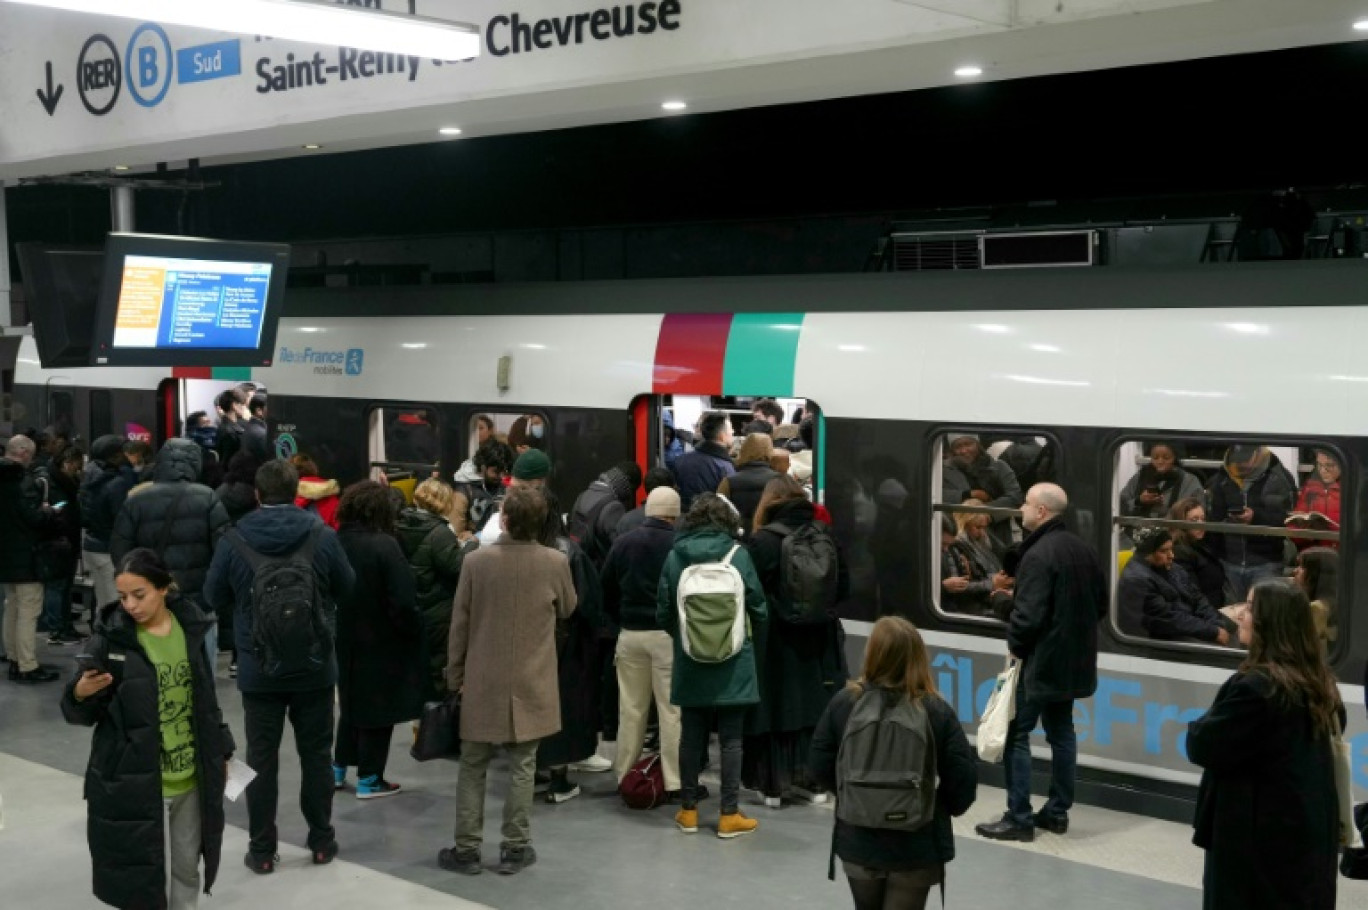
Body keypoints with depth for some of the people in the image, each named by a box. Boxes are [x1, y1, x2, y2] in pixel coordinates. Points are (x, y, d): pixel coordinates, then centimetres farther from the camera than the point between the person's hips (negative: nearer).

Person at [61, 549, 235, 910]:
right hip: (134, 782, -4)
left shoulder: (190, 627, 1)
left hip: (191, 779, 4)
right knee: (143, 876, 2)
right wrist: (81, 694, -28)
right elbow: (82, 714, -7)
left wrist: (220, 751, 16)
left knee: (187, 869, 16)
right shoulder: (109, 638, -11)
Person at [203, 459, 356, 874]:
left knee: (262, 759, 8)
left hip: (258, 669, 0)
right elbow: (346, 586, 3)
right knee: (317, 754, 13)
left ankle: (262, 850, 14)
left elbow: (215, 597, 1)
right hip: (314, 666, 1)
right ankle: (321, 841, 22)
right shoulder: (322, 535, -11)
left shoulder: (233, 541, -10)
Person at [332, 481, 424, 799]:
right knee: (377, 709, 6)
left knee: (352, 703, 22)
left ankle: (338, 769, 29)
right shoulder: (384, 545, -21)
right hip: (381, 642, -6)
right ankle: (369, 779, 13)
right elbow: (404, 601, -23)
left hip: (346, 640, 6)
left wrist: (340, 626, 15)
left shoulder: (336, 543, -4)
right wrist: (414, 634, -8)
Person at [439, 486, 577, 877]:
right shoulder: (556, 562, -9)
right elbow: (567, 609, 9)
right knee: (522, 767, 9)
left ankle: (467, 849, 15)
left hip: (482, 681, 0)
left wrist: (454, 676, 7)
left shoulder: (477, 560, -10)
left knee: (473, 767, 10)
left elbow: (459, 623, -3)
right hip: (531, 682, 0)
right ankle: (515, 848, 12)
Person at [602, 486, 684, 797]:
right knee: (672, 709, 1)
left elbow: (607, 591, 9)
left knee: (631, 708, 12)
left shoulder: (622, 543, 3)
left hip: (630, 634, 4)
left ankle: (625, 776, 19)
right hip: (668, 634, -4)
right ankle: (675, 780, 3)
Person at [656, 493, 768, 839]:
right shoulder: (737, 554, -8)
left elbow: (663, 612, 1)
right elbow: (758, 607, -3)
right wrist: (753, 641, 16)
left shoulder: (675, 555, -3)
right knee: (731, 738, 4)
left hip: (690, 663, 2)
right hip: (733, 662, -2)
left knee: (691, 736, 11)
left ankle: (688, 811, 19)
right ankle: (730, 815, 6)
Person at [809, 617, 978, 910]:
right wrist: (945, 809, 10)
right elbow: (963, 778, -12)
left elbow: (820, 766, -3)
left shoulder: (843, 703, -10)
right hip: (916, 848, -2)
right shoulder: (937, 712, -15)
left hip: (857, 843, 2)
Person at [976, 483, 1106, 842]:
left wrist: (1015, 645, -9)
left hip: (1039, 663, -9)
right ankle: (1057, 812, 22)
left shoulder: (1038, 555, -20)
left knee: (1015, 735, -2)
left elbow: (1028, 615, -25)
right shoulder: (1083, 550, 8)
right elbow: (1100, 604, 16)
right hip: (1073, 661, 9)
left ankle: (1019, 818, -1)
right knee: (1061, 732, 16)